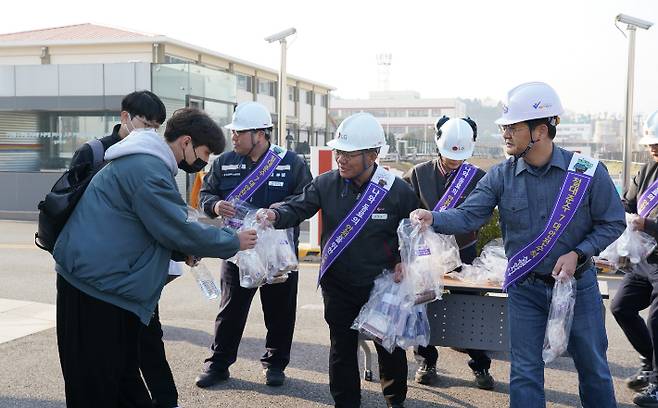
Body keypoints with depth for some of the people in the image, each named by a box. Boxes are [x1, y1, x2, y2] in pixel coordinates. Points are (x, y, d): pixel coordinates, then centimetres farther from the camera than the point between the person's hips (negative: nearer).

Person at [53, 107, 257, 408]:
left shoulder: (146, 162, 15)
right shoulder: (148, 169, -19)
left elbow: (164, 223, 23)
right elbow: (178, 228, -19)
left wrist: (186, 249, 8)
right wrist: (233, 242, -8)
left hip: (110, 281, 11)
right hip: (98, 283, -11)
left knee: (124, 374, 17)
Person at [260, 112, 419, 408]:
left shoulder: (398, 191, -10)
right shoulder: (326, 184, -5)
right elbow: (297, 209, -10)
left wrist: (404, 261, -13)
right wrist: (275, 215, -30)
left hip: (383, 285, -1)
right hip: (338, 286, 1)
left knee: (391, 348, 14)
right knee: (342, 349, 12)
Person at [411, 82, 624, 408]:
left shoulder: (587, 171, -11)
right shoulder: (501, 177, -7)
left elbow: (612, 222, -4)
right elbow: (468, 215, -15)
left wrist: (578, 253, -16)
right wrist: (434, 219, -34)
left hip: (578, 283, -1)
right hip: (525, 288, 1)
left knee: (593, 366, 15)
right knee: (525, 373, 8)